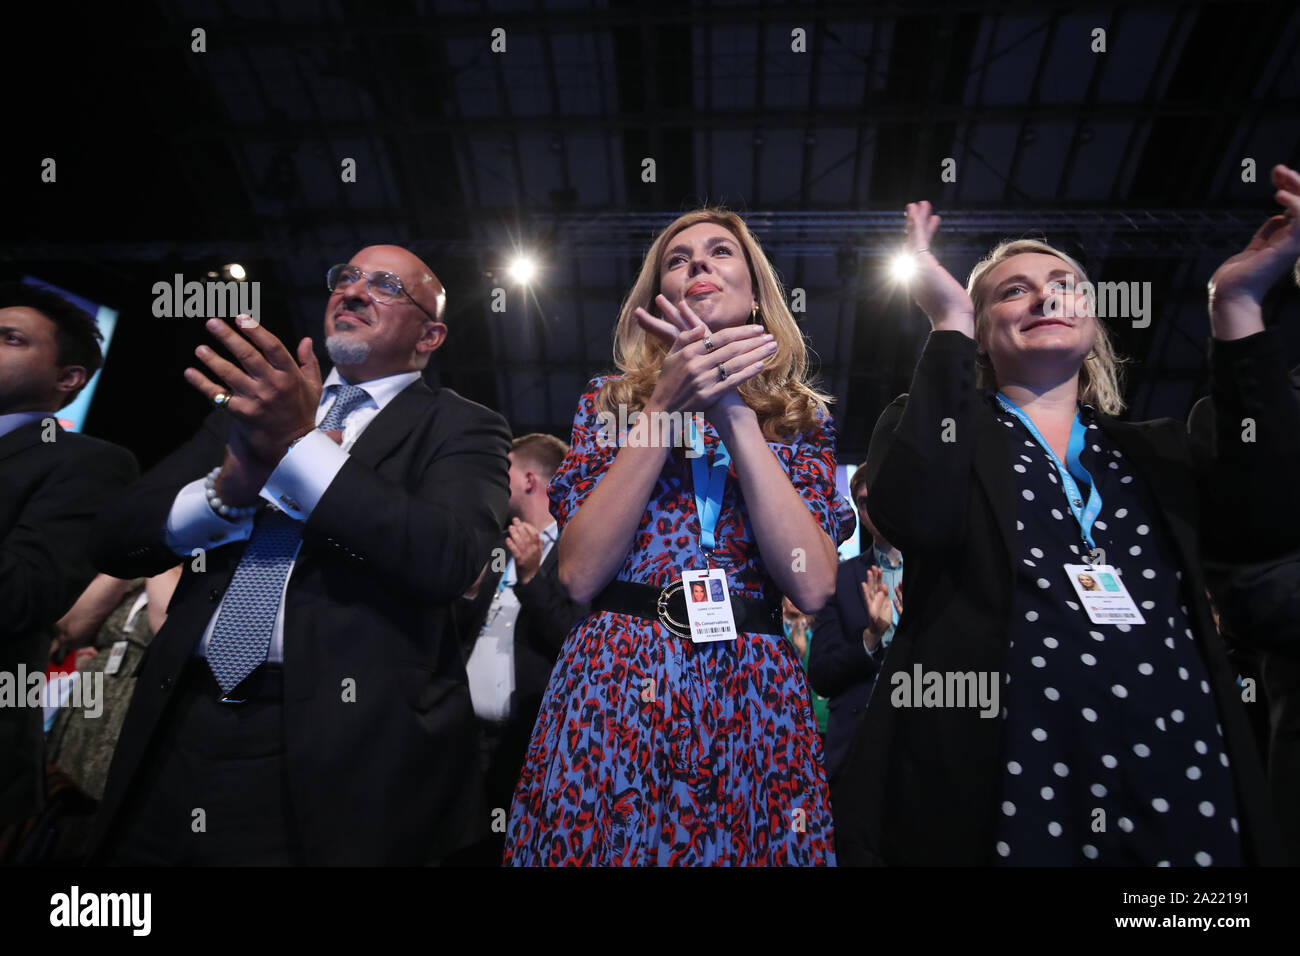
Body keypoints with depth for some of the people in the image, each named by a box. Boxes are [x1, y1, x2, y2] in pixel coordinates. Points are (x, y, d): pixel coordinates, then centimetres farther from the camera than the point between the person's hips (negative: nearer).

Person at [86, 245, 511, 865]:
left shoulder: (460, 429, 0)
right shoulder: (251, 400, 13)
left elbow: (451, 559, -19)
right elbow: (117, 543, 8)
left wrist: (300, 445, -21)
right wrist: (228, 486, -11)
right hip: (179, 728, 5)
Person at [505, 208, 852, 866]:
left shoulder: (800, 416, 9)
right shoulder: (611, 398, 8)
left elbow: (812, 586, -7)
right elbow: (579, 574, -6)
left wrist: (734, 412, -11)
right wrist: (667, 408, -11)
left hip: (755, 700, 1)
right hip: (614, 691, 0)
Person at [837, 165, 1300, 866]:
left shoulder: (1157, 451, 16)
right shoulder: (932, 427, 5)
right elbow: (915, 519, -17)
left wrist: (1236, 302, -3)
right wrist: (949, 321, -11)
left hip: (1182, 789, 4)